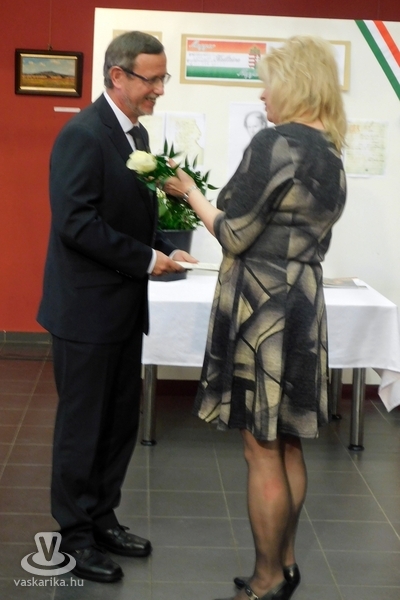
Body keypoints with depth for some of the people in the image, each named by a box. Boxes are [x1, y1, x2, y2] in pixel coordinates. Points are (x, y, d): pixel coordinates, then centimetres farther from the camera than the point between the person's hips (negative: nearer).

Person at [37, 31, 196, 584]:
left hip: (124, 307, 8)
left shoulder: (137, 134, 11)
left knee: (121, 423, 15)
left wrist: (164, 248, 1)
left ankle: (102, 517, 29)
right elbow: (75, 222, -23)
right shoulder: (83, 134, -16)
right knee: (83, 426, 4)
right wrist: (145, 260, -18)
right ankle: (76, 534, 18)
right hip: (87, 308, -8)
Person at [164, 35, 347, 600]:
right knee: (288, 445, 17)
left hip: (264, 306, -9)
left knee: (263, 451, 1)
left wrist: (191, 193, 1)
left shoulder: (276, 142, -16)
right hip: (304, 300, 9)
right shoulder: (332, 155, 11)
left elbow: (234, 234, -15)